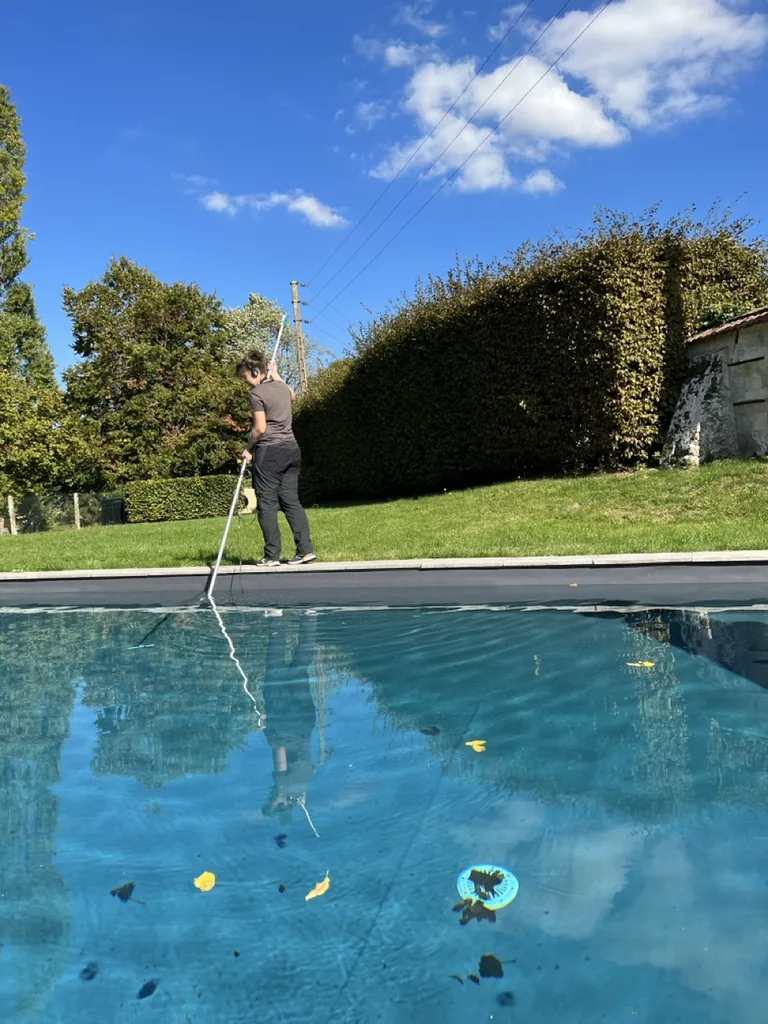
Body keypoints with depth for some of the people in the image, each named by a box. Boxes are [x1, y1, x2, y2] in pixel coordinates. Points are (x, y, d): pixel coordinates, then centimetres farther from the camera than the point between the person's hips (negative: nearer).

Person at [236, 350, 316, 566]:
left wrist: (248, 448, -1)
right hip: (291, 449, 7)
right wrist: (277, 376, 40)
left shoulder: (257, 393, -9)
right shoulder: (282, 387, 13)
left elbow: (260, 428, -14)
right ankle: (306, 549, 2)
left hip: (269, 451, -7)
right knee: (291, 500, 8)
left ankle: (272, 555, 0)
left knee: (267, 504, -1)